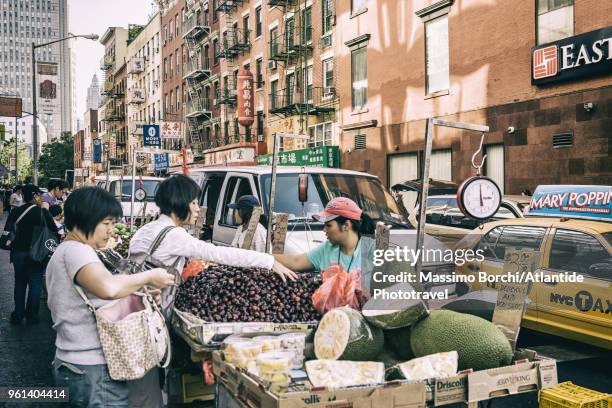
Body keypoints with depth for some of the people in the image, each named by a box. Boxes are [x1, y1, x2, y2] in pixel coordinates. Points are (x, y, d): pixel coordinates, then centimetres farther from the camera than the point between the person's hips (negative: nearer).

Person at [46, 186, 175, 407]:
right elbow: (109, 287, -37)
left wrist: (138, 293, 3)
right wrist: (149, 277, -21)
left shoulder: (64, 252, 15)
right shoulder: (77, 250, -18)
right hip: (93, 369, -10)